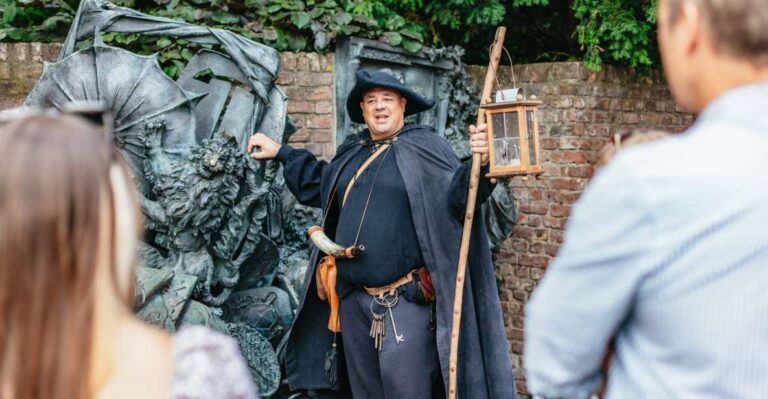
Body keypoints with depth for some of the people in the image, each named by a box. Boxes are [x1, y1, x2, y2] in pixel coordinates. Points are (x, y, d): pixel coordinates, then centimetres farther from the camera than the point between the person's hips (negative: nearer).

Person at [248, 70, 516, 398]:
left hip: (406, 303, -7)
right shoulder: (352, 152, 14)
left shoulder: (423, 146, -6)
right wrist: (281, 153, 33)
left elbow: (456, 194, -21)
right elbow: (319, 185, 33)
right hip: (354, 300, 7)